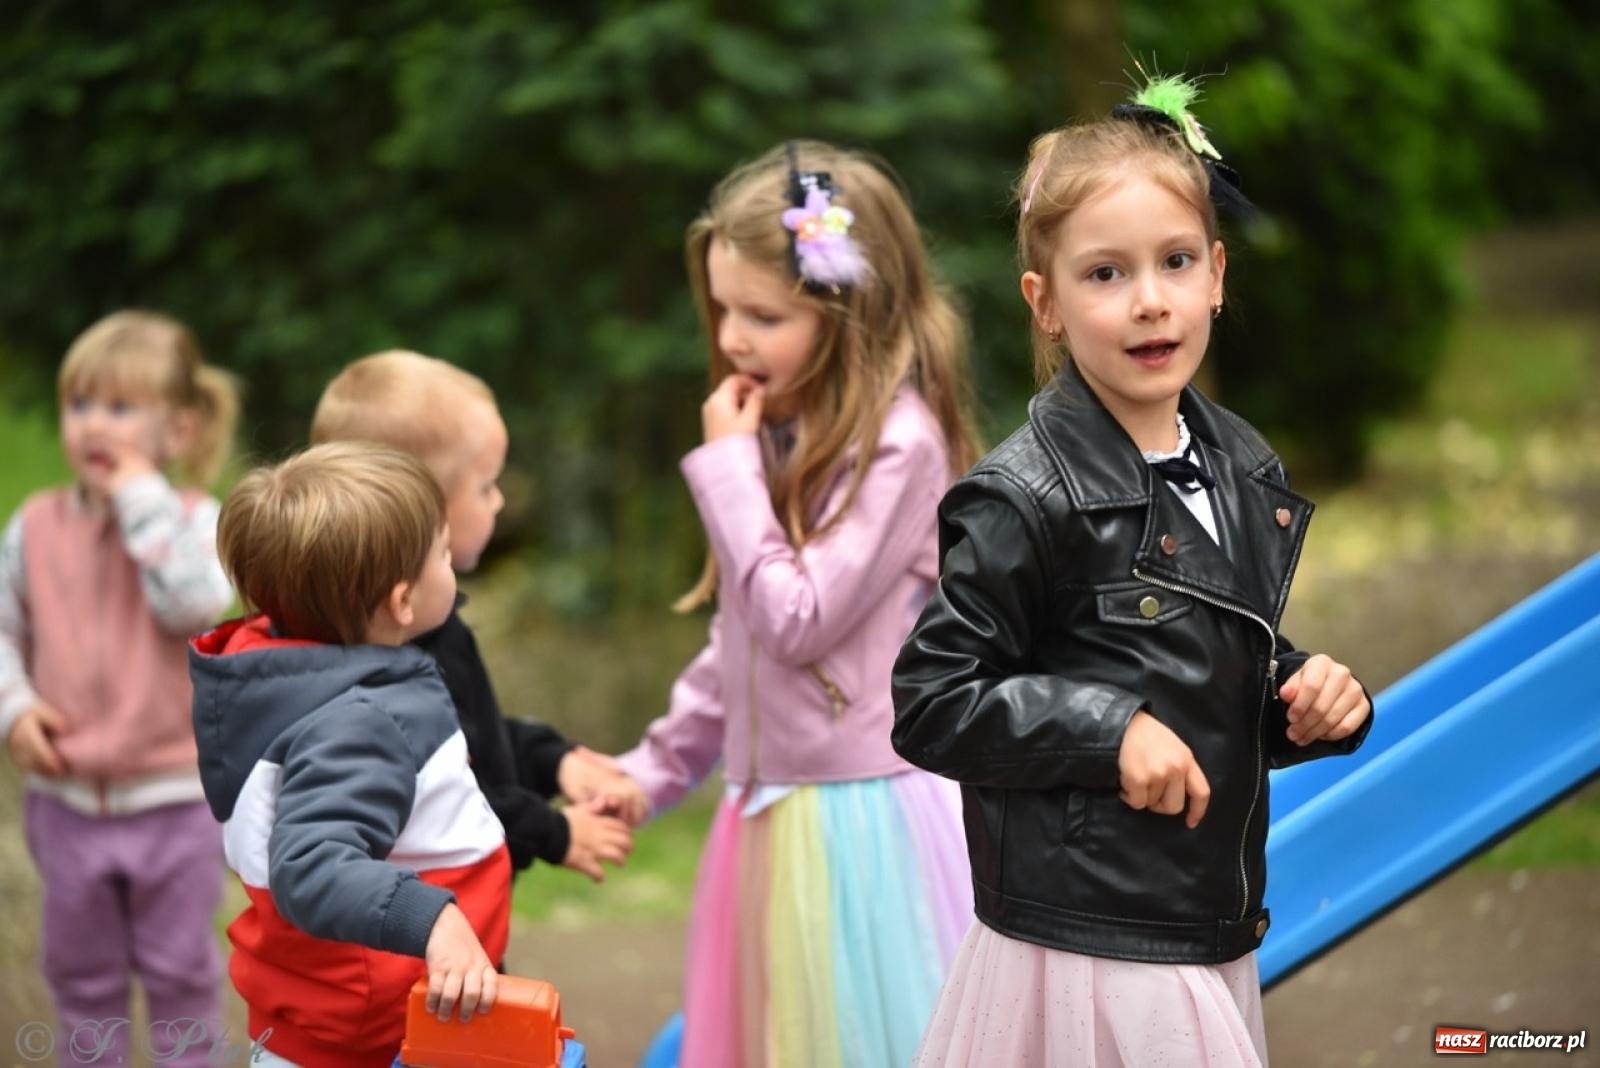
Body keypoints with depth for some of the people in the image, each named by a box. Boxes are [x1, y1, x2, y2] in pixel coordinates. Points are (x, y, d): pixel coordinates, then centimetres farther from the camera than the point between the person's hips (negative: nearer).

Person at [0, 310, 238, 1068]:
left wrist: (142, 494, -24)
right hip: (66, 796, 3)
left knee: (180, 969, 12)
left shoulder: (192, 521, -10)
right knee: (80, 969, 17)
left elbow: (194, 601, -29)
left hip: (173, 797, -3)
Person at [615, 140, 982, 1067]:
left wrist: (728, 468, -14)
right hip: (774, 807, 8)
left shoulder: (897, 441, -15)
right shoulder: (786, 437, 10)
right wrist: (657, 767, 17)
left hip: (860, 813, -8)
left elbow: (799, 620, -20)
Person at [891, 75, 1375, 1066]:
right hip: (1085, 951, -7)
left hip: (1218, 940, 7)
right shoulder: (1025, 499, -15)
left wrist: (1315, 699, 0)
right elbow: (927, 705, -14)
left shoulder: (1246, 470, 7)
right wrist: (1106, 728, -22)